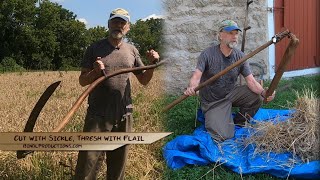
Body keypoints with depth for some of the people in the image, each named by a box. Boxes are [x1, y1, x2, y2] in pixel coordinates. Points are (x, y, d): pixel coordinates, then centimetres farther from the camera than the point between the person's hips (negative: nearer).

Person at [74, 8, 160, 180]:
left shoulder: (132, 51, 8)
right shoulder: (95, 48, -1)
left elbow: (144, 80, 12)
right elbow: (82, 81, 1)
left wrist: (152, 65, -7)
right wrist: (95, 72, -20)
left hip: (124, 115, 3)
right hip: (98, 115, -3)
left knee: (118, 162, 14)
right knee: (88, 163, -5)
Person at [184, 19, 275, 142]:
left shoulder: (239, 56, -6)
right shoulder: (207, 54, -16)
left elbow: (251, 81, -11)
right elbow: (196, 76, -27)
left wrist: (263, 92, -33)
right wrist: (191, 87, -52)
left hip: (231, 94, 4)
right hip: (213, 102, -4)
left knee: (257, 97, -20)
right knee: (223, 136, -19)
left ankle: (238, 122, 8)